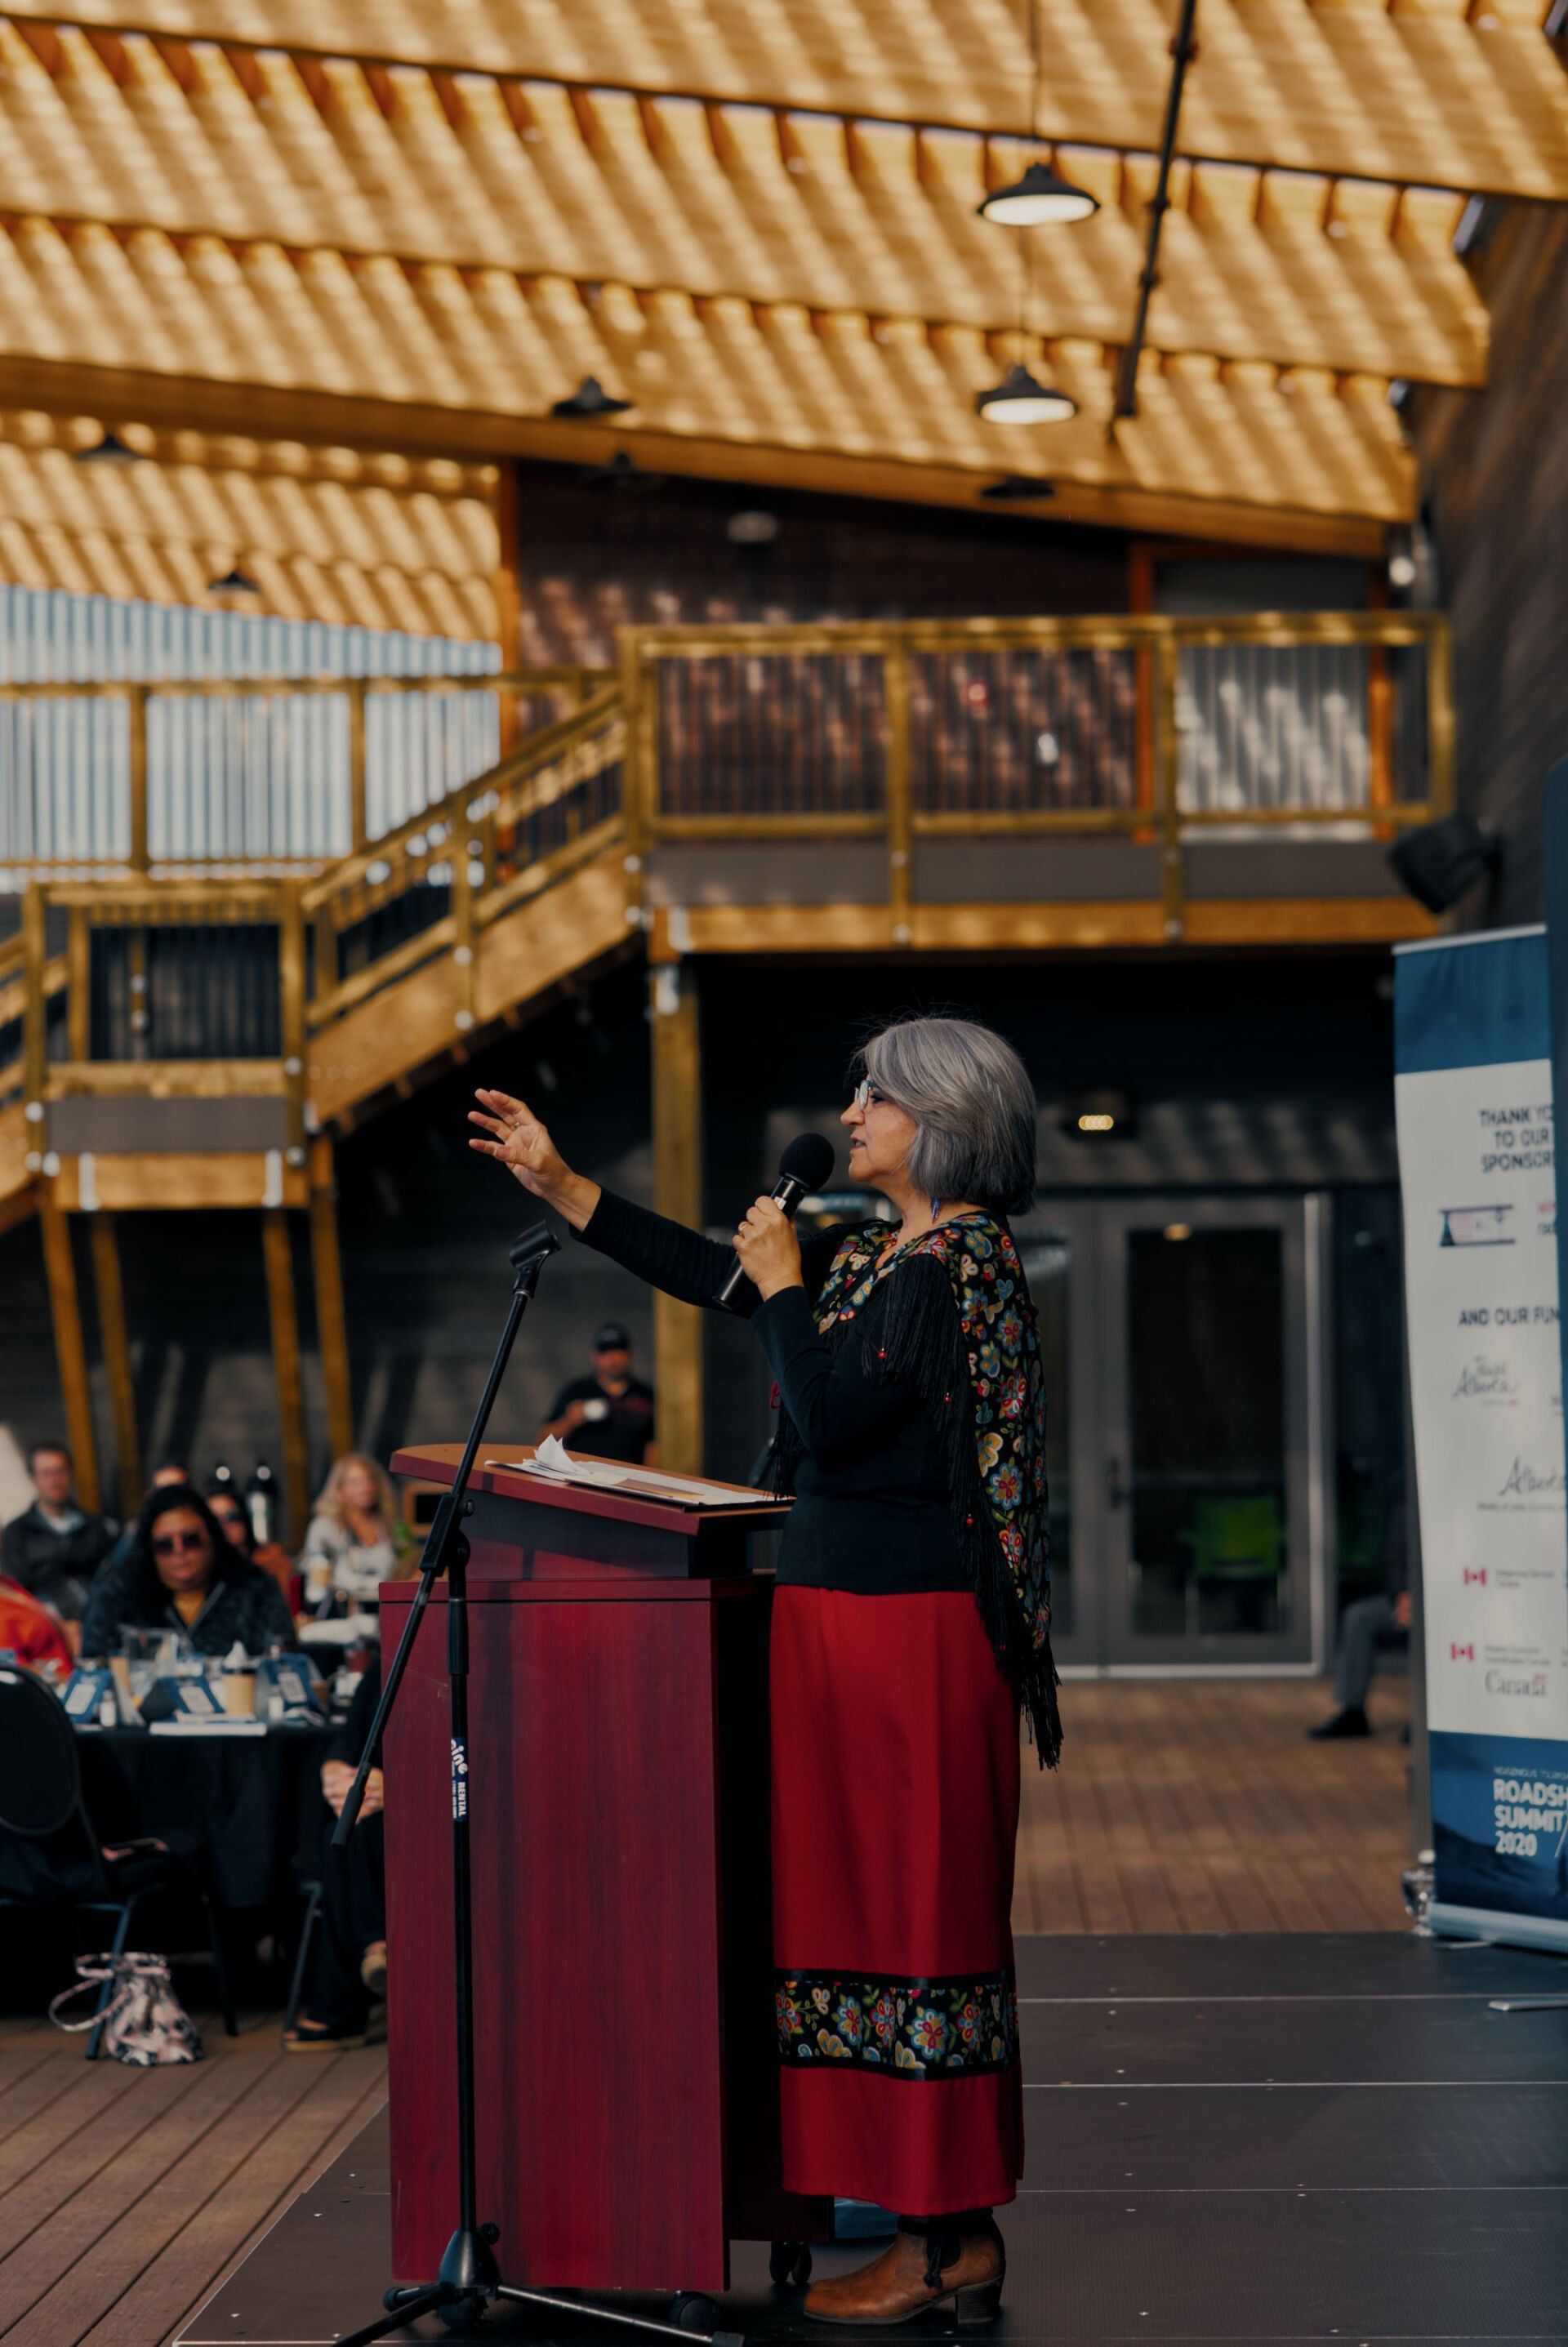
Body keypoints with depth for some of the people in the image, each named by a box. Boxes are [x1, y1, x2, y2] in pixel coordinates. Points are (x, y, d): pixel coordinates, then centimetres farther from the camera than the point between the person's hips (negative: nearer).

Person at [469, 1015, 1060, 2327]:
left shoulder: (960, 1259, -14)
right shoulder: (876, 1253, 15)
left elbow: (829, 1417, -21)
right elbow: (711, 1273, 23)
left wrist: (786, 1284, -7)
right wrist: (559, 1184, 24)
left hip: (914, 1627, -10)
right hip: (845, 1612, 10)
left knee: (914, 1908, -4)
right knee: (884, 1905, 12)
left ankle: (942, 2244, 3)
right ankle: (952, 2230, 18)